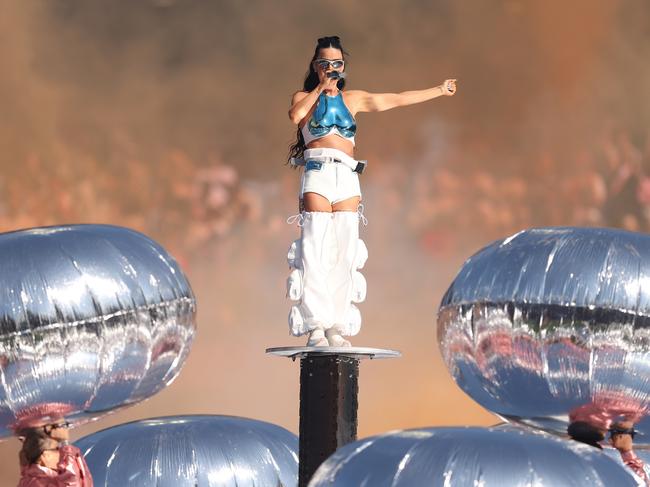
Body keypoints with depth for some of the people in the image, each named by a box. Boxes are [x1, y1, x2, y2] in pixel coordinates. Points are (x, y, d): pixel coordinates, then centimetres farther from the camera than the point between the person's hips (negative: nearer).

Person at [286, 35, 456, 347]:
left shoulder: (353, 99, 21)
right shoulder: (304, 97, 11)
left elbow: (399, 99, 26)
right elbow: (295, 115, -12)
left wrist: (439, 91, 30)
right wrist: (321, 87, -3)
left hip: (347, 180, 4)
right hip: (317, 175, -4)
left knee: (344, 254, -3)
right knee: (315, 251, -11)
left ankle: (337, 328, -3)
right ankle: (316, 326, -13)